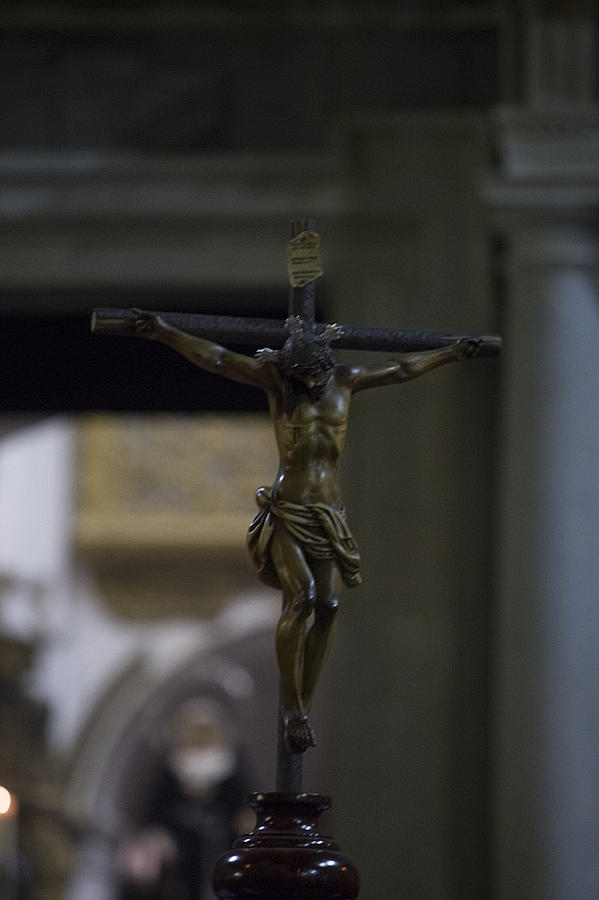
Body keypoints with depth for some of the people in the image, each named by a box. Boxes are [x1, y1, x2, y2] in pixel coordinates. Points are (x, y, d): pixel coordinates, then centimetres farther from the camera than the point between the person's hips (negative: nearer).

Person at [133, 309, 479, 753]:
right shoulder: (275, 378, 0)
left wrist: (452, 353, 35)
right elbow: (215, 358, -7)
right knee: (302, 596, -21)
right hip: (287, 511, -4)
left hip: (329, 515, 4)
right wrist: (164, 332, -17)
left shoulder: (345, 380, 10)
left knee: (328, 604, -9)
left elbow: (402, 369, 24)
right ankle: (292, 708, -15)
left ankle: (303, 705, 0)